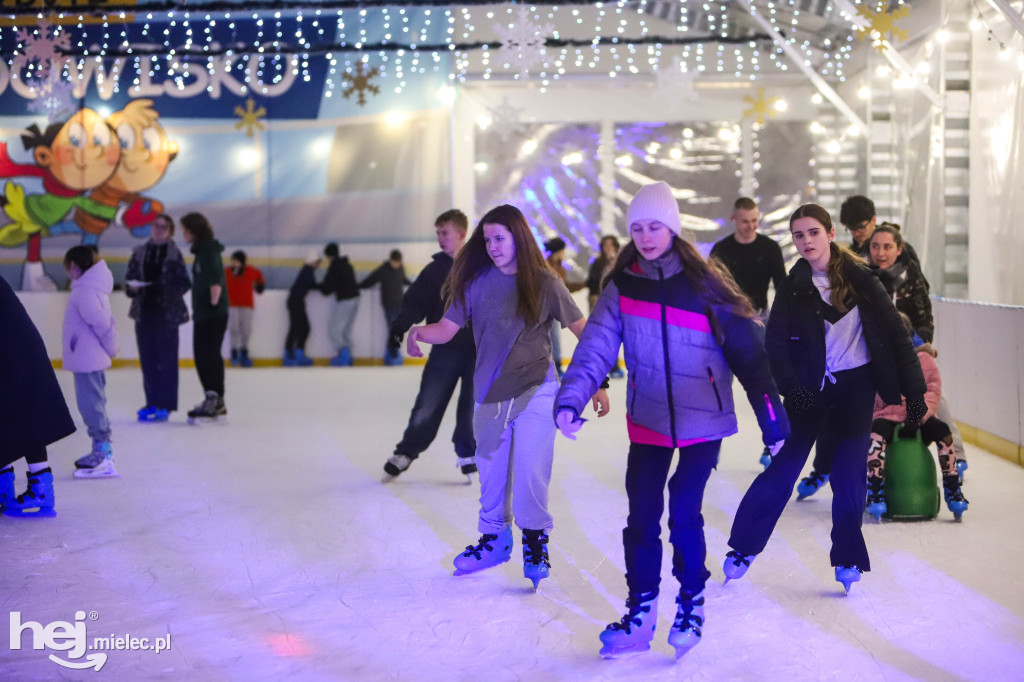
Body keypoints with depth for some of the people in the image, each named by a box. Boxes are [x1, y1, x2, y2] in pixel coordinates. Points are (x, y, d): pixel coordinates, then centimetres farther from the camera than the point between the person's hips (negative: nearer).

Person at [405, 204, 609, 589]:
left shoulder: (543, 283, -6)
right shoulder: (476, 282, -1)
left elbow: (583, 330, 0)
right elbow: (448, 328, -4)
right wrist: (419, 332, -26)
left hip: (535, 391, -3)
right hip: (490, 394, 3)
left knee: (530, 470, -6)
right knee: (491, 471, 13)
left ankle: (535, 539, 15)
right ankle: (494, 537, 32)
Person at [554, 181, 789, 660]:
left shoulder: (703, 285, -9)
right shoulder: (621, 288, -1)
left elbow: (747, 352, -6)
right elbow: (595, 348, -10)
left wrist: (773, 421, -6)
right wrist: (570, 401, -26)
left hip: (702, 421, -3)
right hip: (648, 419, 3)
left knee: (684, 513, -7)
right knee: (642, 517, 2)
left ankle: (691, 605, 16)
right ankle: (639, 615, 16)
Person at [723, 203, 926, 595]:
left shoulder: (860, 279, -3)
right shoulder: (793, 287, 0)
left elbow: (895, 334, -2)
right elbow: (775, 341, -3)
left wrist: (914, 389, -6)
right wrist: (791, 386, -19)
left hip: (856, 387, 0)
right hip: (810, 387, 0)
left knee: (849, 474, -2)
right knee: (784, 467, -2)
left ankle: (848, 560, 12)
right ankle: (742, 547, 8)